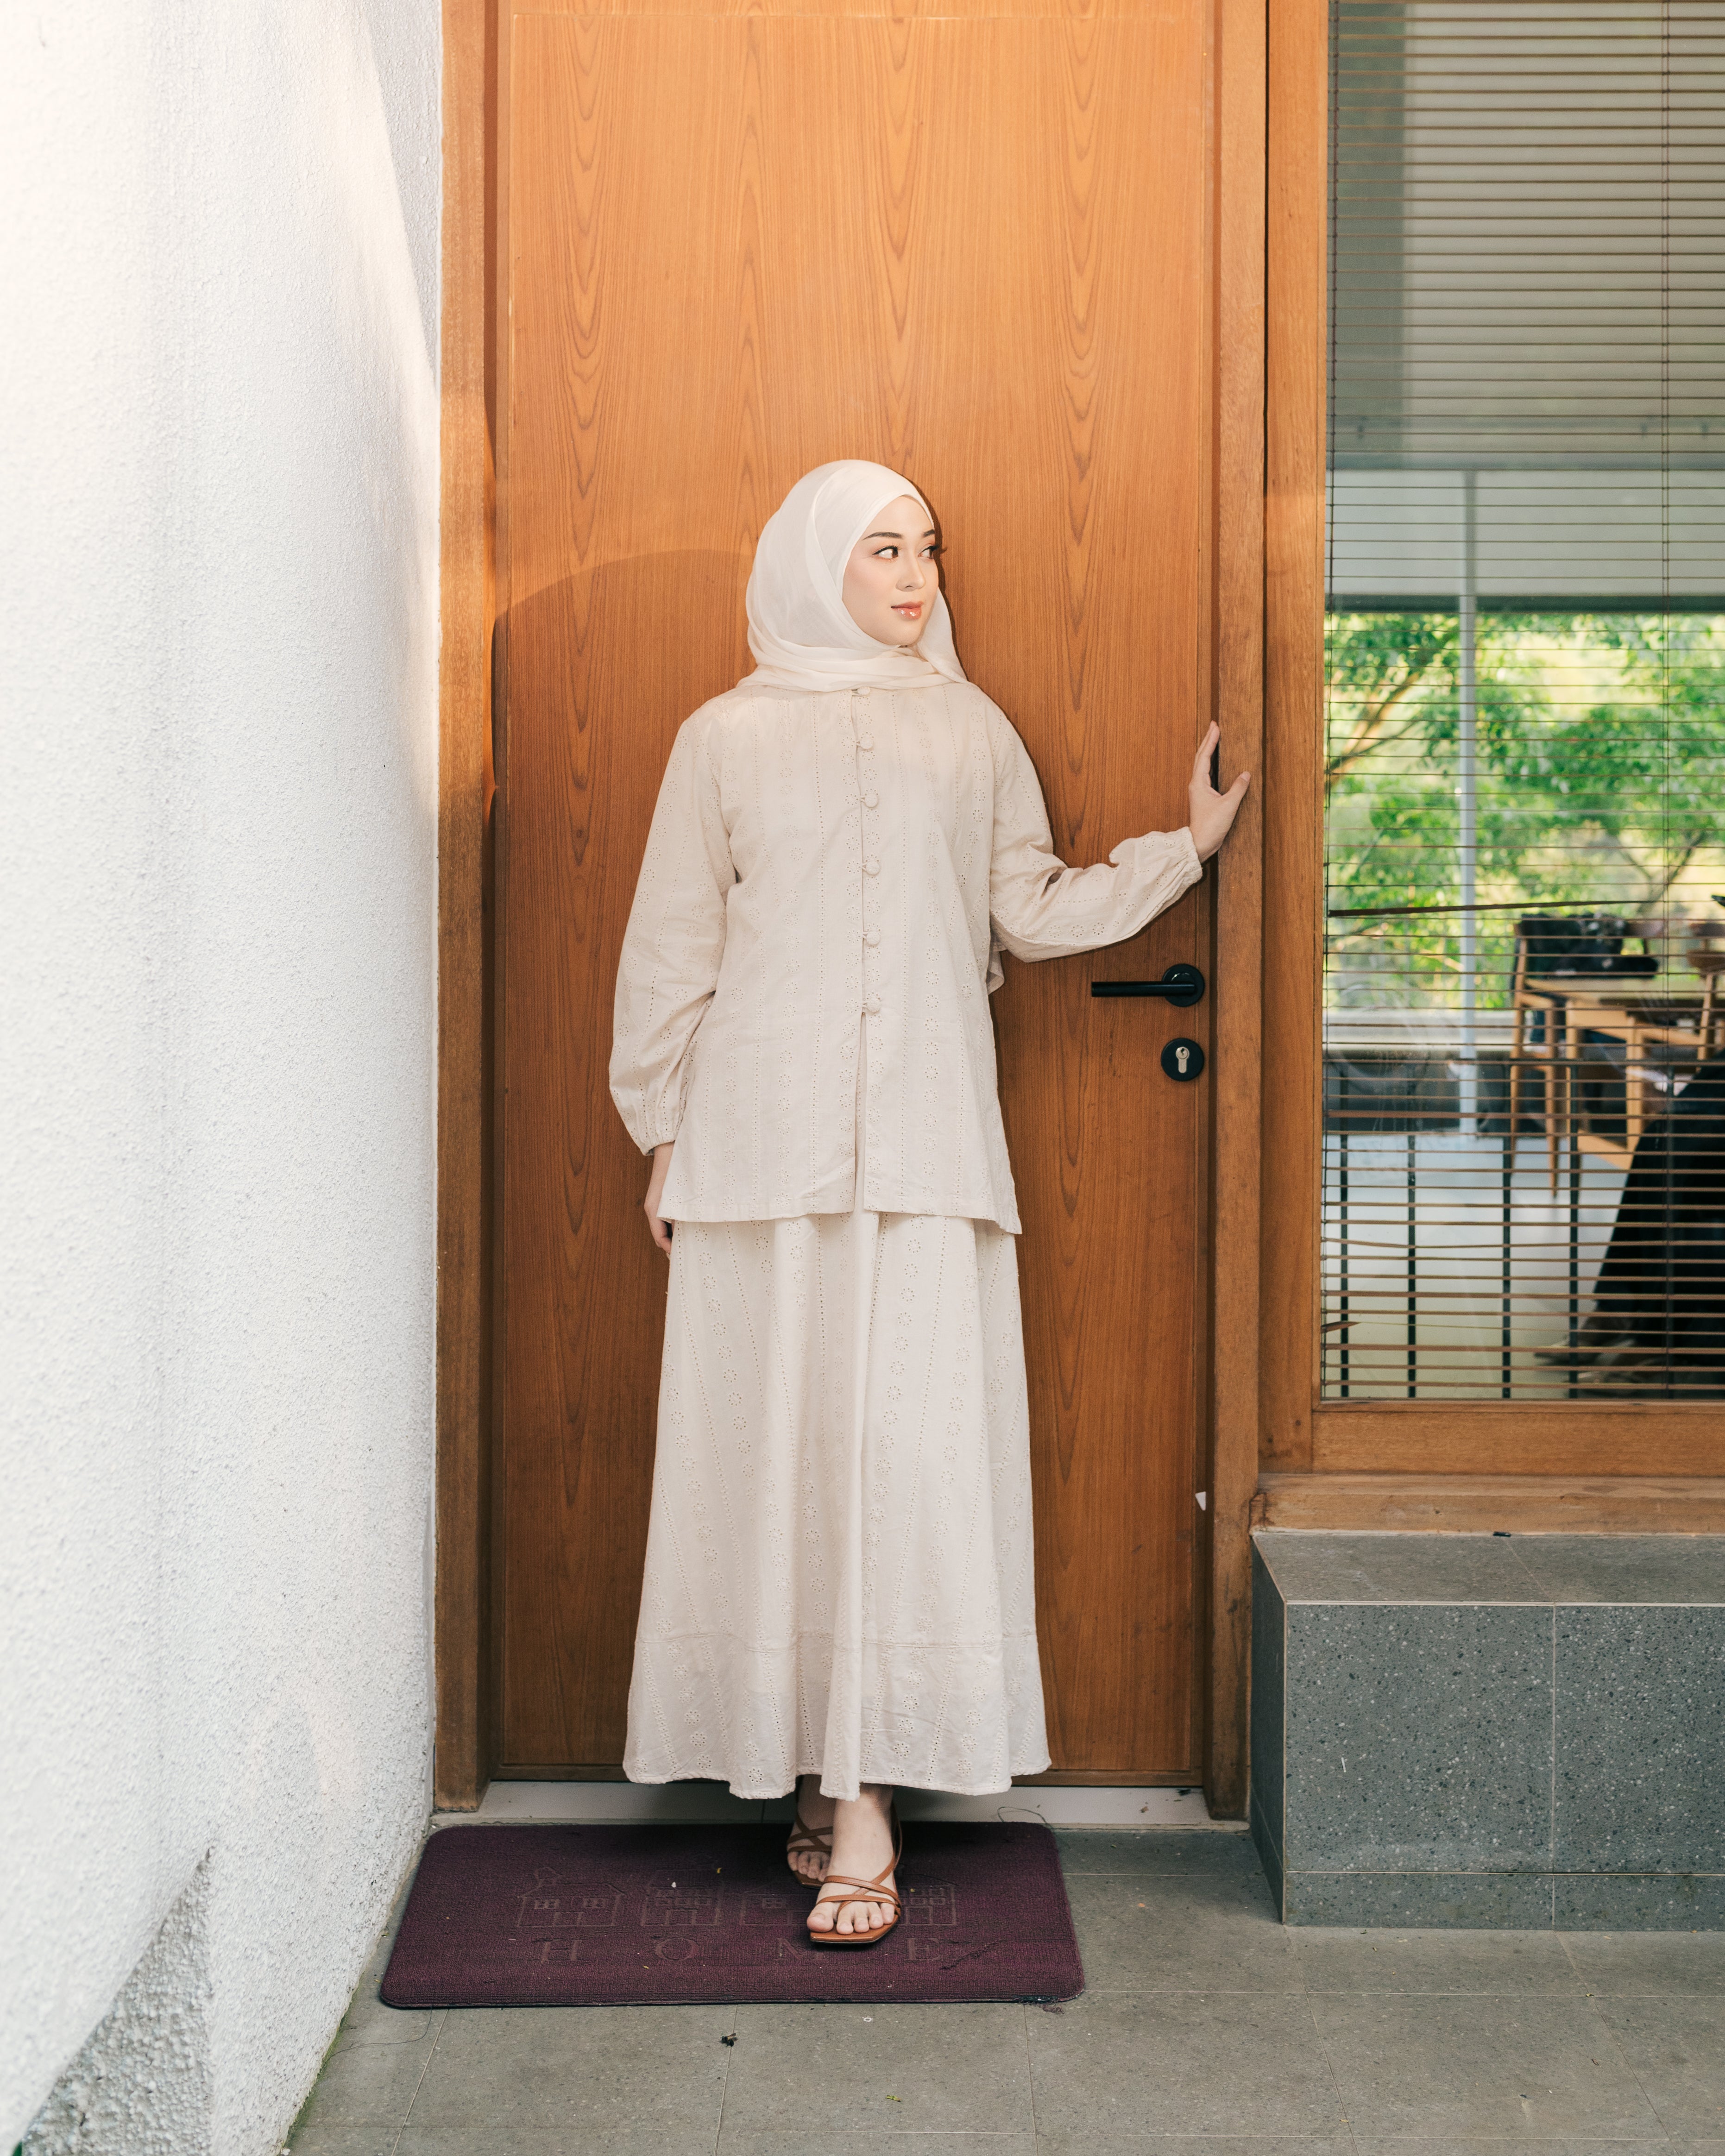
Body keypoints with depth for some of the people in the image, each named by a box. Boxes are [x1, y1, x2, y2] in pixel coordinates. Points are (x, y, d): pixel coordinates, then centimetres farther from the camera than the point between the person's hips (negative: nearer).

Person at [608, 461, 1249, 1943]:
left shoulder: (972, 734, 14)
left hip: (926, 1147, 1)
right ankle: (816, 1767, 12)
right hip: (764, 1141, 0)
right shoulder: (727, 738, 9)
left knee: (909, 1445, -5)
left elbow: (1035, 912, 14)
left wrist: (1186, 846, 10)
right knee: (779, 1442, -1)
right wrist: (663, 1135, 8)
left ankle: (868, 1795, 1)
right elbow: (674, 953, 10)